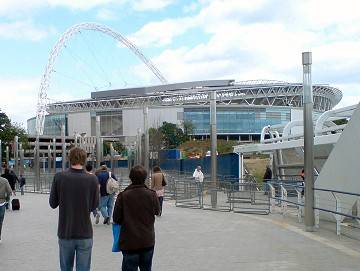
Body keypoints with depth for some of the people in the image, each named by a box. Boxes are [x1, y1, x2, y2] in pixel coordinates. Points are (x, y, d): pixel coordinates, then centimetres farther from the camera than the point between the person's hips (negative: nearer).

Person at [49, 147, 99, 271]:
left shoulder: (59, 177, -9)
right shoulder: (92, 179, -9)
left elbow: (53, 203, 1)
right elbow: (94, 205, 1)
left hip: (65, 233, 1)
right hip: (85, 233, -1)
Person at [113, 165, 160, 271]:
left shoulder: (123, 196, -14)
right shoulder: (151, 195, -8)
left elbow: (116, 219, -7)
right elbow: (157, 211, 10)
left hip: (129, 242, -2)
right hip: (148, 242, 2)